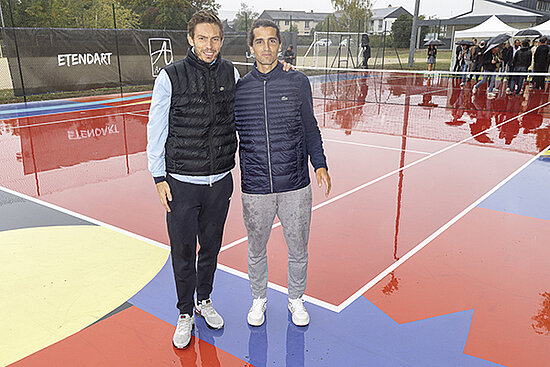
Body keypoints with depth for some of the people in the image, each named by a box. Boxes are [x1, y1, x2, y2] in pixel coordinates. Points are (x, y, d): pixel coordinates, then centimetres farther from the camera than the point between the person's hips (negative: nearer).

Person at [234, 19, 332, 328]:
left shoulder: (298, 82, 2)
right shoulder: (238, 88, 1)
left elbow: (310, 127, 9)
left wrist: (319, 164, -1)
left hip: (296, 187, 0)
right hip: (255, 190, 0)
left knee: (298, 251, 13)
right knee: (256, 251, 15)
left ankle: (296, 299, 38)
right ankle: (259, 299, 40)